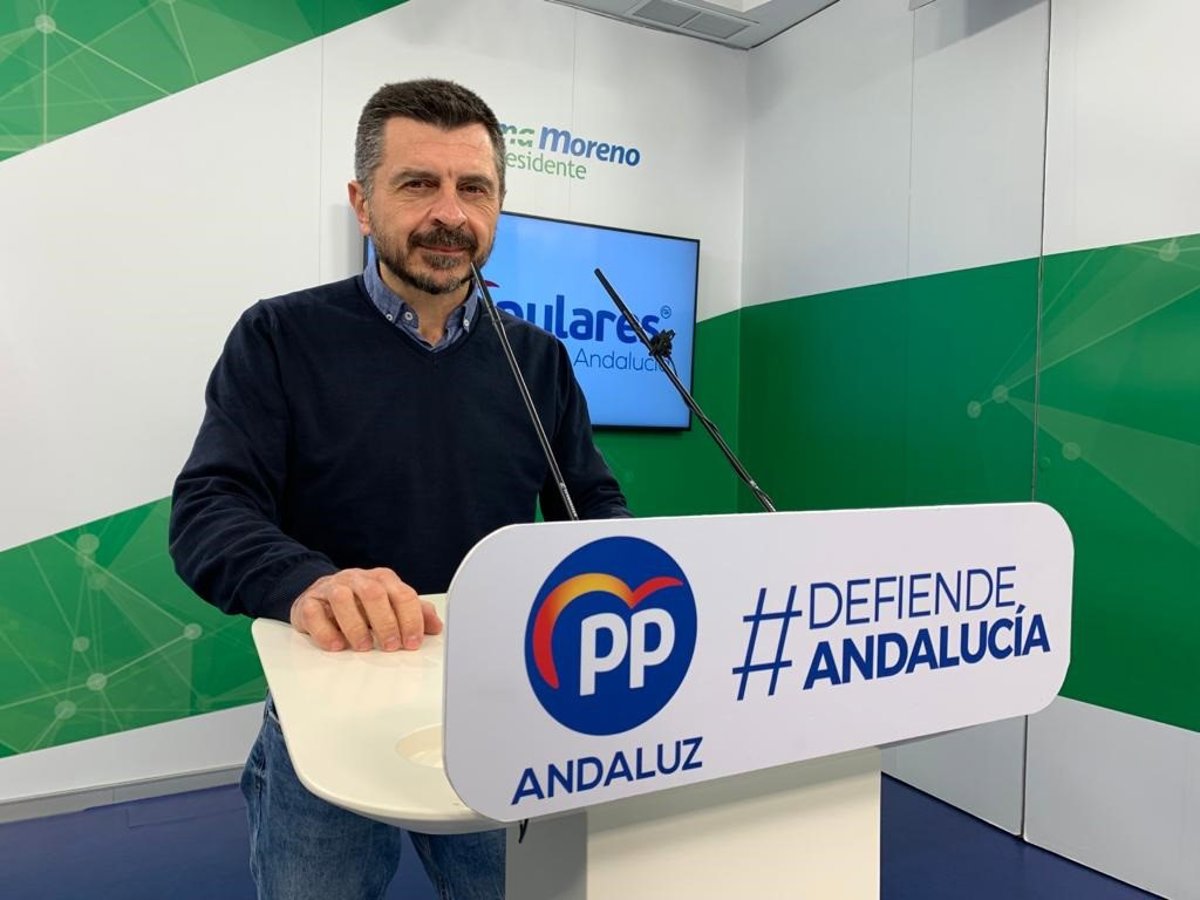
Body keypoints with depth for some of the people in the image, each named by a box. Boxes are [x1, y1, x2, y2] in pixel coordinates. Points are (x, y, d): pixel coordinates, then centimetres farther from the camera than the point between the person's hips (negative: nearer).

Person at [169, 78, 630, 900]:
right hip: (327, 726, -2)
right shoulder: (281, 339, -6)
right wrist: (306, 583, -36)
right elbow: (209, 509, -15)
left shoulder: (539, 359, 3)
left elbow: (594, 504, 6)